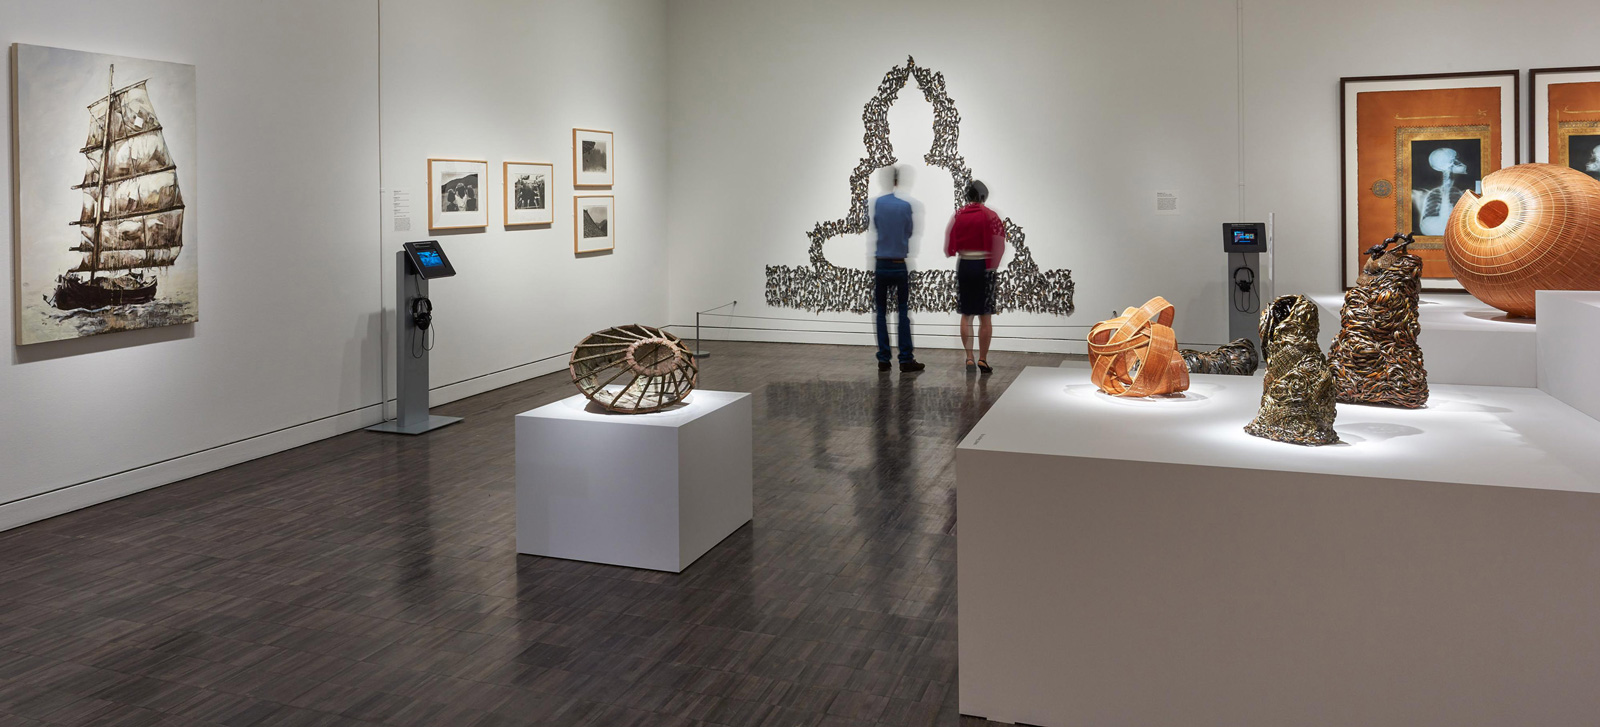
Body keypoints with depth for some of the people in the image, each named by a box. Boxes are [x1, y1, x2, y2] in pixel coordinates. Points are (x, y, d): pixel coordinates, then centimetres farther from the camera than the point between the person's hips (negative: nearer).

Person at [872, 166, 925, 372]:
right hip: (900, 266, -1)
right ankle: (906, 359, 2)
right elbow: (909, 232, 4)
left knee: (881, 312, 7)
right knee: (903, 312, 3)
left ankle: (883, 359, 6)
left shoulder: (877, 203, -3)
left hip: (881, 265, 1)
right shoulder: (905, 205, -6)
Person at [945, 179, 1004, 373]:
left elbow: (949, 247, 3)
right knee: (985, 317, 4)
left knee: (966, 315, 10)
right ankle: (983, 360, 4)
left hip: (964, 265, 2)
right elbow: (999, 246, -6)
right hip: (984, 267, -2)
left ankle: (969, 357, 6)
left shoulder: (957, 215, 2)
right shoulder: (990, 216, -4)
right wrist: (993, 266, 7)